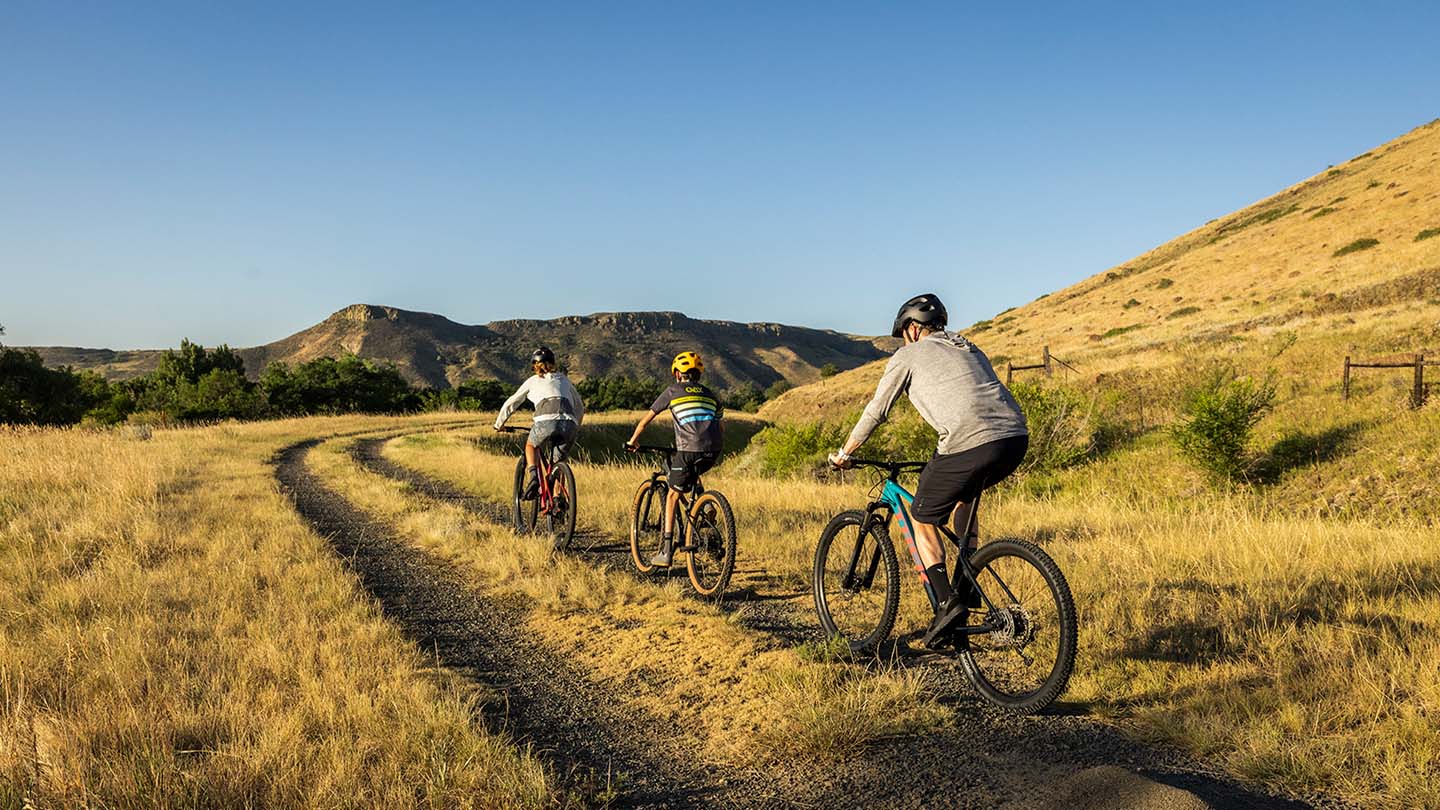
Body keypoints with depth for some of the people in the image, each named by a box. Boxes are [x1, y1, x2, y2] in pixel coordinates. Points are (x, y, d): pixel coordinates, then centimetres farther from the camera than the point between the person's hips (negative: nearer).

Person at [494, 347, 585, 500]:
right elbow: (580, 408, 37)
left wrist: (499, 424, 44)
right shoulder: (564, 380, 30)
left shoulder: (533, 381, 23)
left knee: (531, 445, 27)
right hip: (569, 424, 2)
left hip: (546, 422, -2)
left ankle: (532, 477, 2)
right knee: (558, 461, 22)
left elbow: (510, 404, 30)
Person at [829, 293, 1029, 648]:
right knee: (964, 493, 34)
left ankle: (947, 603, -2)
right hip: (1017, 437, 7)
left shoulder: (909, 356, 13)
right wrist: (939, 462, 50)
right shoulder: (969, 349, 32)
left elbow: (875, 412, 16)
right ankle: (966, 588, 28)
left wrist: (844, 453, 30)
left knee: (923, 520, 12)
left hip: (970, 443, -7)